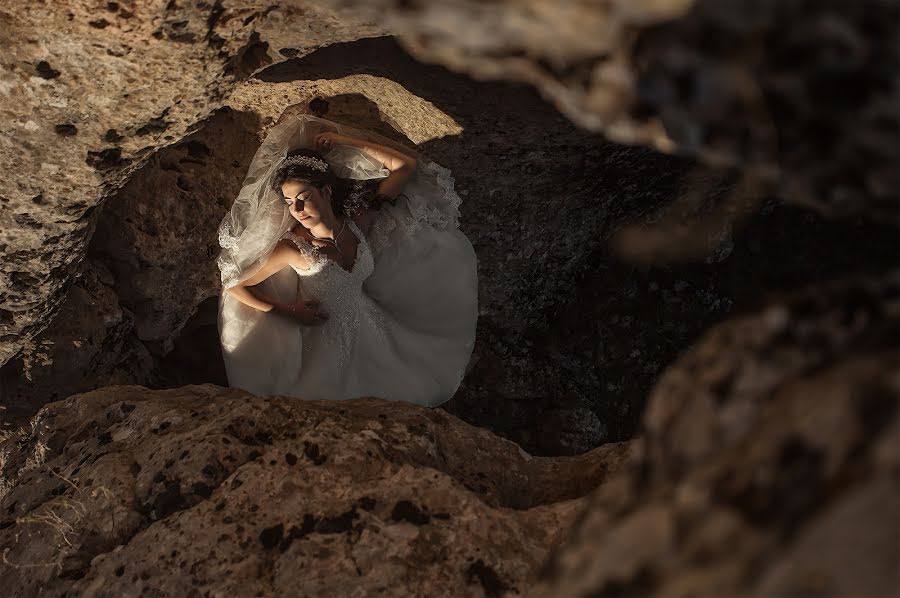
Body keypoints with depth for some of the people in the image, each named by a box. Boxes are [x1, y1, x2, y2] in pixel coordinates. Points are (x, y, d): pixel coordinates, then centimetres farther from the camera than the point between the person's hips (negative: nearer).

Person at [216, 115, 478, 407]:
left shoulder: (357, 218, -17)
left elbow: (407, 165, -16)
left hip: (366, 323, 4)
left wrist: (341, 140, -18)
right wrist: (285, 311, -17)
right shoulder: (292, 249, -27)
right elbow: (232, 285, -16)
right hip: (324, 337, -4)